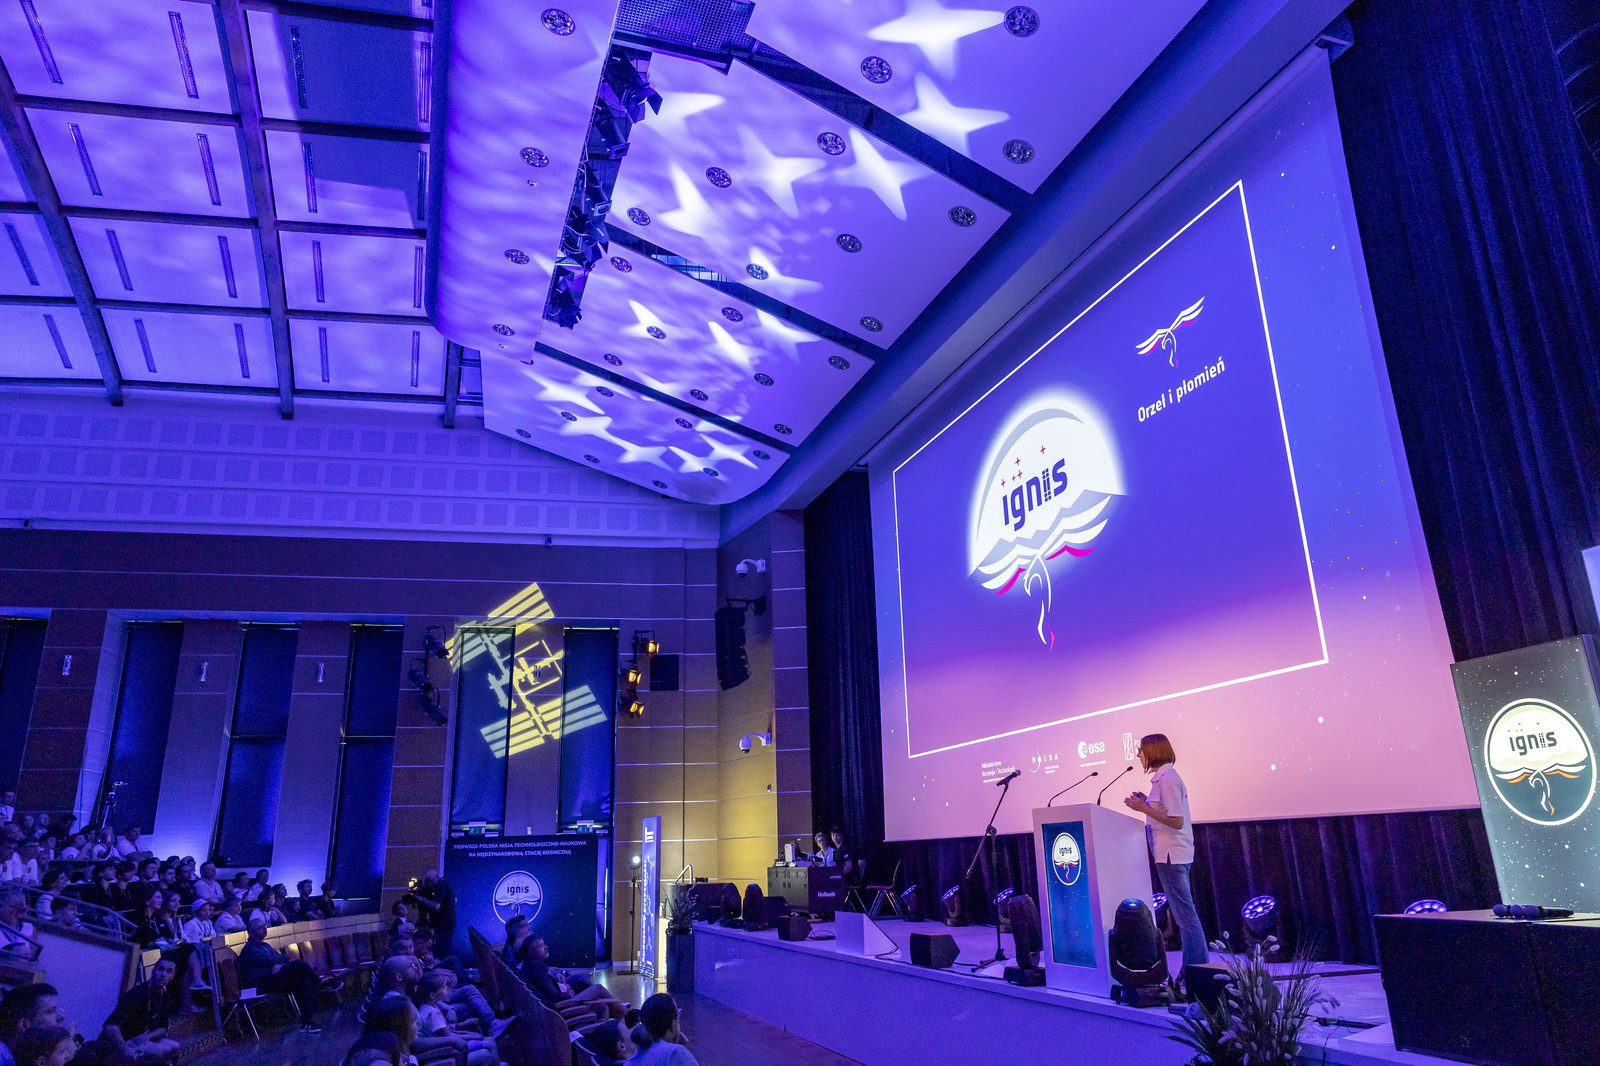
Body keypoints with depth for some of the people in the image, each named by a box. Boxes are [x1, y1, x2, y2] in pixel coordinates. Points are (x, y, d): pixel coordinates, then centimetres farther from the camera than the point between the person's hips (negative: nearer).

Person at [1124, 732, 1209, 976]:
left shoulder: (1167, 780, -16)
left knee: (1184, 913, -4)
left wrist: (1143, 808, -19)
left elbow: (1176, 821, -21)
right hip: (1172, 854, 10)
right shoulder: (1163, 777, 13)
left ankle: (1198, 969, 1)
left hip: (1171, 855, -10)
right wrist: (1148, 803, 12)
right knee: (1185, 912, 14)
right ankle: (1196, 967, 20)